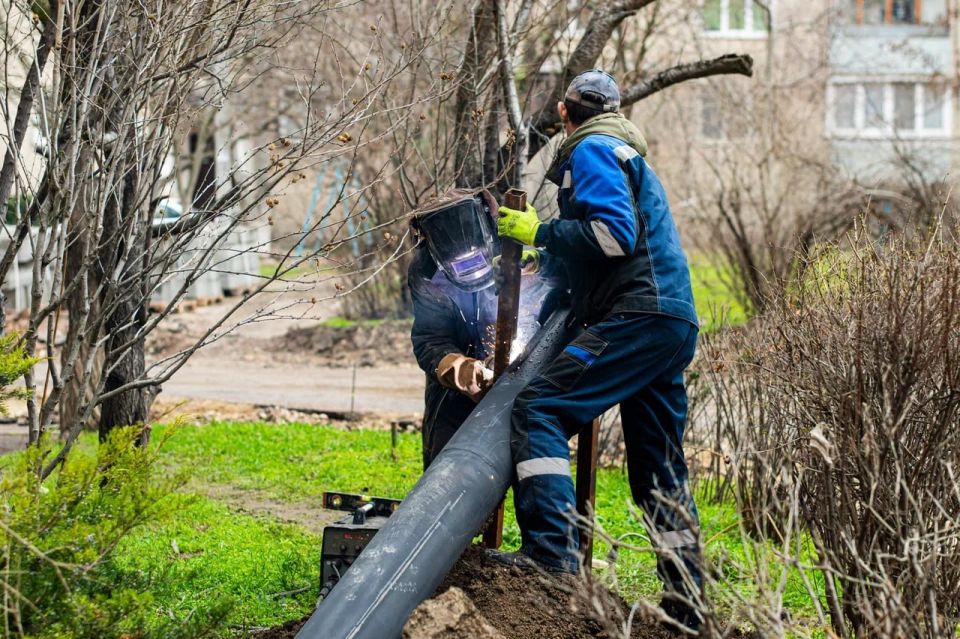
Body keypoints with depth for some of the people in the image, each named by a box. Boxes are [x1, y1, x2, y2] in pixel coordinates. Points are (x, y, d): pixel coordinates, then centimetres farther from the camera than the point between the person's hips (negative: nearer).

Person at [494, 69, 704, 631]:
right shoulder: (628, 155, 28)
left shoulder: (591, 151, -2)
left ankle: (551, 553, -28)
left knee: (539, 409, -17)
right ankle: (685, 599, 17)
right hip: (674, 324, 10)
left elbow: (615, 232, -16)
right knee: (659, 468, 14)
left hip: (638, 317, -10)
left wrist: (540, 232, -8)